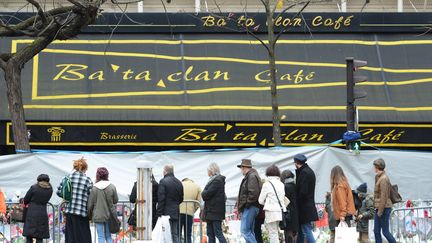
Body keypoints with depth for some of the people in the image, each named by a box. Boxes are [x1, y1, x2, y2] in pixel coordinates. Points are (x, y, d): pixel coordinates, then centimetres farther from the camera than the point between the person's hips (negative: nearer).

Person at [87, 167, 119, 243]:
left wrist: (89, 215, 11)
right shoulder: (112, 187, -5)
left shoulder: (94, 188, -9)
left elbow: (90, 204, -4)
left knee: (101, 237, 2)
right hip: (109, 215, 2)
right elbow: (115, 201, 4)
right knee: (108, 236, 11)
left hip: (98, 216, -2)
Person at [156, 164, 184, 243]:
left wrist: (159, 213, -12)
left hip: (166, 213, -6)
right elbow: (181, 199, 15)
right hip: (176, 213, 6)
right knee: (175, 235, 10)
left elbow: (161, 199, -13)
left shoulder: (163, 182, -11)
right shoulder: (179, 183, 11)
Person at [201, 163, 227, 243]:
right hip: (210, 212, 10)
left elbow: (207, 194, -18)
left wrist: (204, 193, 0)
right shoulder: (213, 180, 17)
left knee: (218, 233, -10)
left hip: (215, 212, -10)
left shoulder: (217, 181, -14)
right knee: (210, 234, 9)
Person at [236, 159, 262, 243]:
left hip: (249, 208, -11)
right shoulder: (249, 176, 20)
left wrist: (247, 203, -15)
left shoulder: (252, 176, -12)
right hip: (248, 208, 11)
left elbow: (253, 192, -22)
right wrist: (241, 205, 15)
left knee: (244, 231, -15)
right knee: (249, 231, 12)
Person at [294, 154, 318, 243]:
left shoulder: (304, 173, -17)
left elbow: (303, 192, -20)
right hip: (309, 206, 10)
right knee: (301, 230, 16)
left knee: (306, 231, -8)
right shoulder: (309, 171, 14)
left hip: (304, 208, -10)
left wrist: (297, 204, -11)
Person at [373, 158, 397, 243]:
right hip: (379, 208, 10)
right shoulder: (379, 177, 12)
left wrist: (380, 211, -19)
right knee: (376, 231, 10)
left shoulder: (383, 179, -17)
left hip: (384, 208, -10)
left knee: (385, 232, -3)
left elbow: (384, 196, -20)